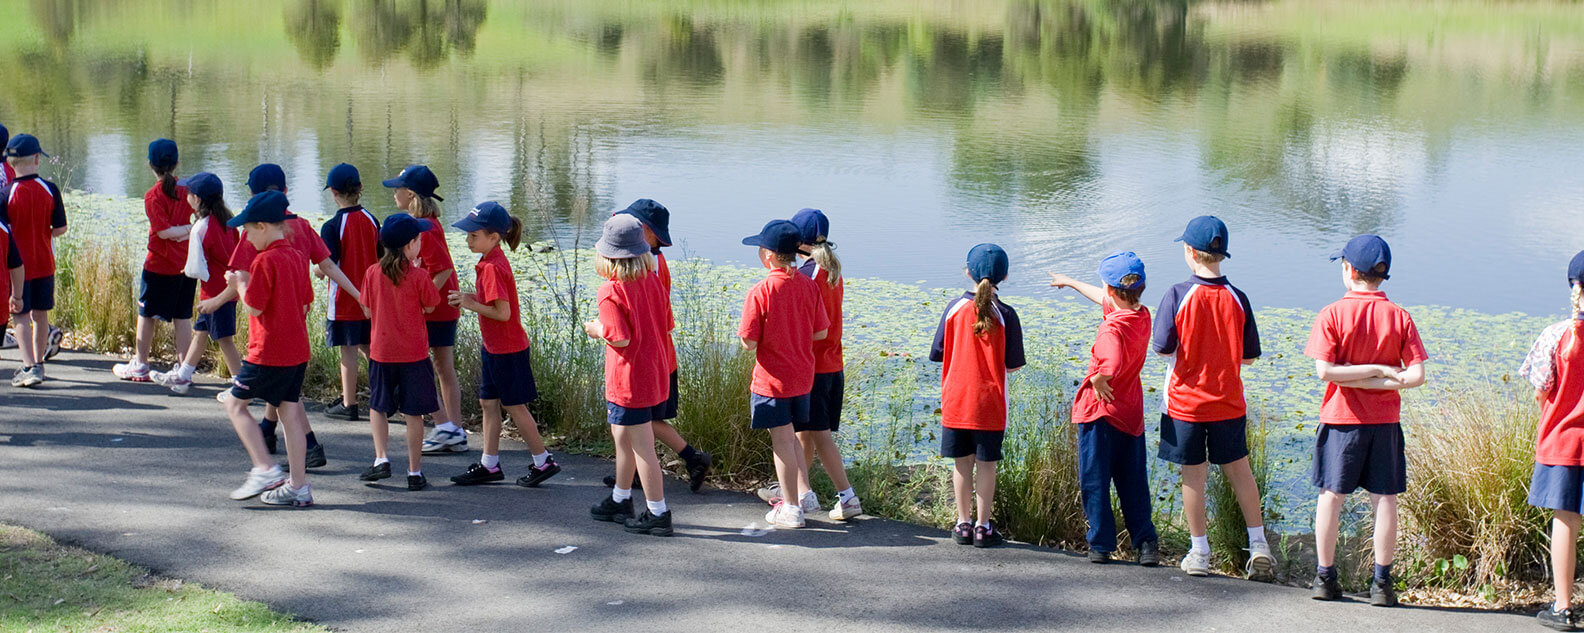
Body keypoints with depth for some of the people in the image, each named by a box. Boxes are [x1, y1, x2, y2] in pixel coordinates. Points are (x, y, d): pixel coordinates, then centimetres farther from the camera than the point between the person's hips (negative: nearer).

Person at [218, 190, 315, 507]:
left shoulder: (265, 261, -15)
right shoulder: (298, 257, 10)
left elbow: (254, 306, -16)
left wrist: (240, 285, 1)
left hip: (268, 352, -8)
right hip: (298, 350, 8)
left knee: (234, 402, 6)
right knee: (290, 413, 10)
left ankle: (265, 469, -4)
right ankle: (298, 487, 10)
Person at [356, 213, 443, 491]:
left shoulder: (372, 273, -3)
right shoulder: (418, 277, -12)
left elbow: (368, 311, 4)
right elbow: (428, 307, 1)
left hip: (381, 353, 2)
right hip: (414, 353, -2)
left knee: (378, 407, 19)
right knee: (413, 413, 5)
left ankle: (381, 459, 5)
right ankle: (414, 473, 8)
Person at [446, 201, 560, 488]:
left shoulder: (493, 268, -24)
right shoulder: (491, 262, 6)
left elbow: (503, 313, -26)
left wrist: (472, 304, -17)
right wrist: (470, 298, 2)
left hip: (507, 349, -10)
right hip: (494, 346, 10)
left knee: (514, 406, 2)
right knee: (488, 403, 13)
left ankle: (544, 462, 14)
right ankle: (489, 465, 20)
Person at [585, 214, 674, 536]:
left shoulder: (610, 291, -18)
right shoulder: (652, 281, 2)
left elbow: (620, 339, -23)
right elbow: (667, 325, 8)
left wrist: (598, 330, -4)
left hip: (629, 381, -8)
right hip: (656, 375, 8)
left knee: (642, 447, -1)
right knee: (622, 435, 24)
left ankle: (658, 513, 4)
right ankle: (620, 500, 37)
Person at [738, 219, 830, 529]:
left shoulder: (760, 292, -19)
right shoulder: (808, 285, -3)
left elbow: (749, 342, -19)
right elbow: (821, 332, 2)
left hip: (772, 379, -5)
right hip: (803, 375, 6)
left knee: (781, 440, 4)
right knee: (791, 437, 21)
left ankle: (791, 509, 12)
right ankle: (802, 493, 26)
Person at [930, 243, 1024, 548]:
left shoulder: (955, 308, -4)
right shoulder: (1005, 314, -8)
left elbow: (938, 354, 1)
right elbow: (1013, 365, -5)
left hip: (956, 400, 2)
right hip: (990, 403, -2)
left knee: (962, 462, 10)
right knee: (986, 463, 5)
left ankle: (963, 524, 15)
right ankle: (984, 527, 8)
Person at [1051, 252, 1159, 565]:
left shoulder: (1112, 328, -23)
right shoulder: (1142, 316, 1)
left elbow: (1112, 365, -42)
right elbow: (1105, 300, 20)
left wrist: (1096, 380, -20)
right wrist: (1070, 282, 33)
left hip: (1100, 411, -7)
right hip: (1131, 413, 7)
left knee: (1095, 482, 4)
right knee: (1133, 483, 13)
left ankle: (1101, 545, 7)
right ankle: (1146, 541, 8)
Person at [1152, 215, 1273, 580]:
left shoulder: (1178, 296, -14)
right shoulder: (1237, 299, -5)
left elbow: (1163, 347, -13)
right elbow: (1249, 357, 1)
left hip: (1185, 402, -2)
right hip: (1228, 403, 2)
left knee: (1194, 476, 7)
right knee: (1239, 471, 14)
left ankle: (1199, 553, 12)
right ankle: (1259, 547, 14)